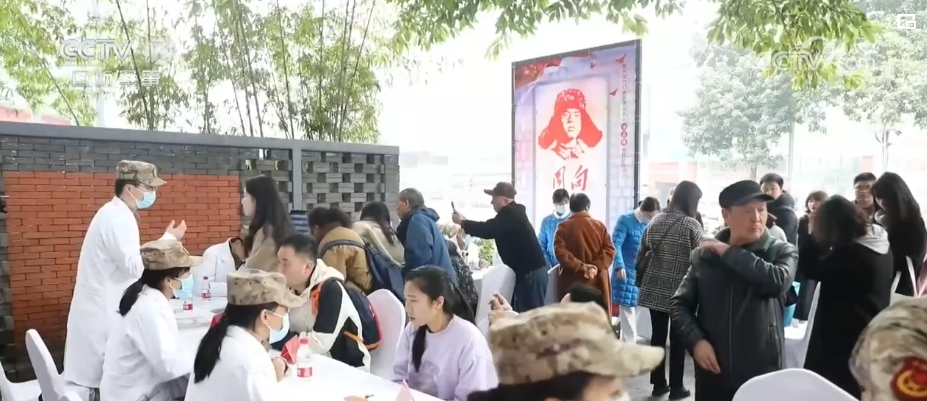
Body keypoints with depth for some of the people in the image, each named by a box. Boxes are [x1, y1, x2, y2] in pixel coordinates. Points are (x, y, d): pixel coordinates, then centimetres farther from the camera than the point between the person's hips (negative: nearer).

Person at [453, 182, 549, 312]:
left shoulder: (510, 213, -15)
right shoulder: (513, 212, 14)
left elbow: (488, 229, -20)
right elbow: (492, 230, 20)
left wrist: (462, 222, -7)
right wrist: (467, 223, 14)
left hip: (531, 272, -10)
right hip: (529, 270, 10)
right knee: (526, 312, 12)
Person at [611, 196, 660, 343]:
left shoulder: (650, 225, 7)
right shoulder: (625, 220, -9)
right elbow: (616, 244, -17)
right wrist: (619, 266, -27)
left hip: (642, 273, 6)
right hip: (626, 272, -6)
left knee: (634, 309, 12)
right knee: (628, 310, -4)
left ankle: (628, 342, 24)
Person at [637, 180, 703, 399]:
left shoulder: (655, 221, 6)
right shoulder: (692, 225, -9)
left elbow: (641, 256, 7)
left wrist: (641, 282, 16)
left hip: (654, 289, 5)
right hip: (680, 291, -5)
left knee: (657, 336, 11)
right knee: (678, 339, 5)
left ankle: (658, 383, 19)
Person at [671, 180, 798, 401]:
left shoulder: (782, 251, -1)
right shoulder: (705, 254, 3)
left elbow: (779, 281, -23)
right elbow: (680, 303, 7)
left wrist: (729, 253, -14)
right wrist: (696, 340, -8)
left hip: (762, 374, -2)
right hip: (712, 372, 2)